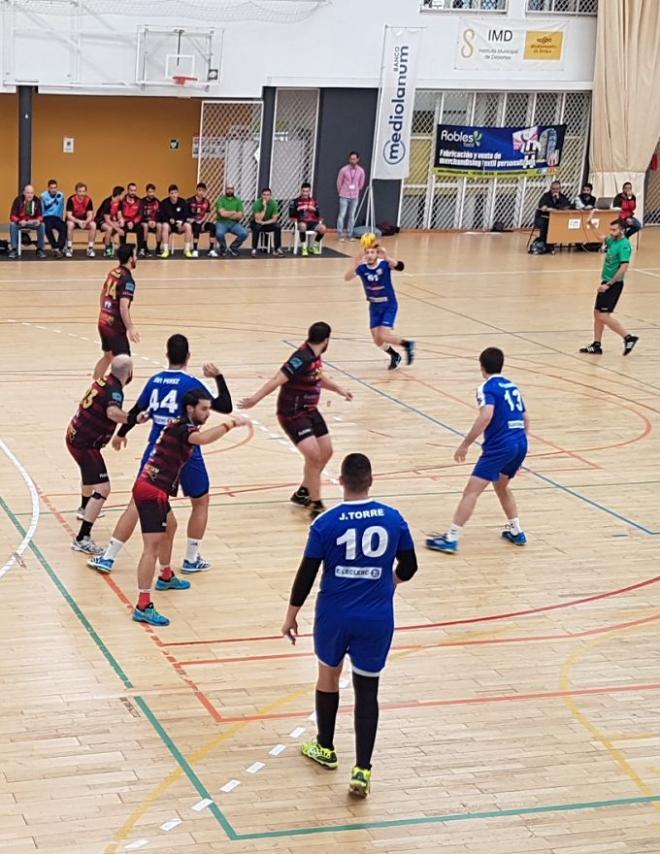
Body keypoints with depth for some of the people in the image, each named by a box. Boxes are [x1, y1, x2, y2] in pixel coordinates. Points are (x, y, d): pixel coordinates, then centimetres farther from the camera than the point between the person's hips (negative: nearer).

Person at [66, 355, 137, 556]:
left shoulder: (103, 382, 5)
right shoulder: (114, 391, -20)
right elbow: (112, 412, -42)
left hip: (75, 436, 10)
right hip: (85, 445, -10)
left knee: (90, 473, 37)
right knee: (102, 488, -16)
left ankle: (85, 508, 65)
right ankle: (82, 539, -23)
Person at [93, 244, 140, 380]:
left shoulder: (113, 272, 8)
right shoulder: (127, 280, -17)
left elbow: (103, 294, 22)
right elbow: (123, 307, -25)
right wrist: (130, 328, -24)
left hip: (104, 321, 9)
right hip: (115, 326, -9)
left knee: (108, 356, 26)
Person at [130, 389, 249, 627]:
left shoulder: (179, 425, 14)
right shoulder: (182, 428, -15)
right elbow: (202, 438, -37)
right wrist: (230, 424, -34)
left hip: (154, 488, 11)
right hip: (151, 491, -11)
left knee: (169, 526, 33)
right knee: (153, 545, -15)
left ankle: (166, 577, 53)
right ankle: (143, 607, -21)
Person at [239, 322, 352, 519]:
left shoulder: (315, 357, 3)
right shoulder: (301, 359, -25)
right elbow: (276, 381, -30)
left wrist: (339, 389, 37)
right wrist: (255, 399, -37)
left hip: (310, 411, 10)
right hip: (293, 415, -10)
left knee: (326, 452, 14)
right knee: (314, 456, -17)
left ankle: (302, 493, 32)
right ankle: (316, 506, -7)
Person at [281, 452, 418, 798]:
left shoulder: (326, 524, -11)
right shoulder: (393, 519, -5)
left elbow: (307, 573, -8)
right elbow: (409, 567, 5)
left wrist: (292, 614, 4)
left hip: (335, 615, -1)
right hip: (376, 619, 1)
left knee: (328, 674, 23)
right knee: (367, 689, 7)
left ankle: (325, 749, 38)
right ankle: (362, 770, -1)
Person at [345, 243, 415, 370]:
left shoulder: (384, 264, -20)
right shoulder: (362, 267, -14)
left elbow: (400, 266, -41)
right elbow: (347, 278, -30)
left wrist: (387, 258, -59)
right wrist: (356, 265, -48)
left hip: (389, 305, -4)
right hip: (374, 307, 4)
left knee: (384, 336, -17)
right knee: (377, 340, 4)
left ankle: (407, 344, 10)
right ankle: (395, 356, 33)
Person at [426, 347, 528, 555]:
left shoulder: (487, 388, -4)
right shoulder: (512, 386, 19)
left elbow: (486, 415, -21)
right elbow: (525, 418, 22)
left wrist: (465, 444, -18)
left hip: (499, 446, -8)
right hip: (521, 444, 8)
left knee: (471, 491, -6)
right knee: (501, 486, 30)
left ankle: (451, 539, -9)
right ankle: (516, 531, 30)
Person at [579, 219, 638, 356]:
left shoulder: (624, 245, -18)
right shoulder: (612, 240, 7)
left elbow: (624, 268, -24)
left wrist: (609, 284, -24)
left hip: (614, 284, -9)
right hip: (606, 282, 9)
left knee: (604, 316, -12)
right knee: (597, 313, 11)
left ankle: (628, 337, -5)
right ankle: (596, 345, 18)